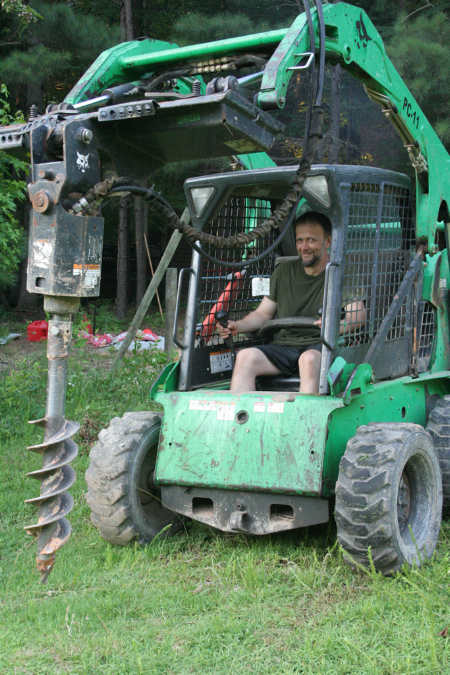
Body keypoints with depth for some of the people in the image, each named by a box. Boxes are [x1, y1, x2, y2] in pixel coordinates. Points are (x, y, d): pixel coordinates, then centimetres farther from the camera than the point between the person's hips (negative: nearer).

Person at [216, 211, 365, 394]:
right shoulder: (284, 272, 17)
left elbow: (358, 314, -12)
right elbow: (263, 313, 20)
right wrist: (237, 326, -2)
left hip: (322, 346, -4)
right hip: (283, 347, 4)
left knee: (309, 359, -37)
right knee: (245, 356, -22)